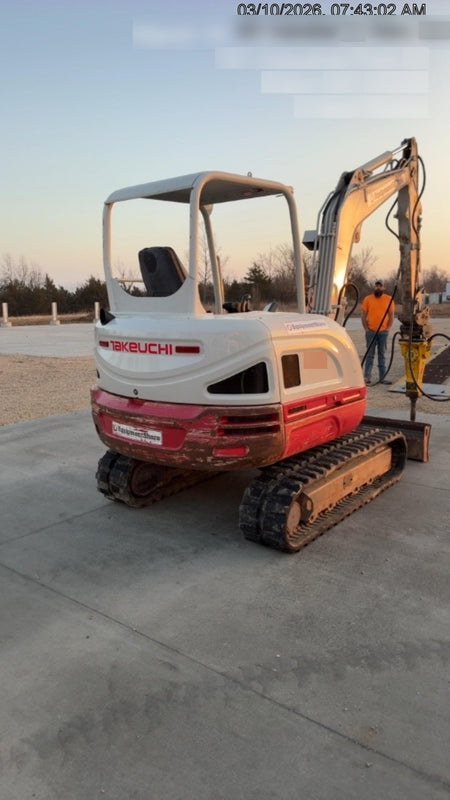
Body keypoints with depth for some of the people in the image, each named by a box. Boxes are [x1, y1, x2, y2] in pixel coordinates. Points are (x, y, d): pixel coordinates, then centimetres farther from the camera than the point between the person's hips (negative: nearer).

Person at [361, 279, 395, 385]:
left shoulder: (389, 299, 5)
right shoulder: (368, 299, 3)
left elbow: (391, 315, 6)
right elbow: (363, 315, 3)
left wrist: (388, 328, -2)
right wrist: (366, 328, -4)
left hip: (383, 332, 1)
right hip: (371, 331, -1)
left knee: (382, 355, 7)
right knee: (369, 355, 2)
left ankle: (382, 377, 12)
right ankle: (367, 377, 4)